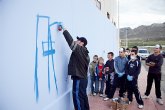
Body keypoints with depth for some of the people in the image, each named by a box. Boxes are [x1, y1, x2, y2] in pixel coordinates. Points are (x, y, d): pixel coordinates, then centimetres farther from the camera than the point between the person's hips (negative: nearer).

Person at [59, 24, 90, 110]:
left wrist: (64, 29, -14)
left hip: (79, 79, -10)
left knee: (78, 97, -1)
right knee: (83, 96, 19)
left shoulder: (79, 50, -13)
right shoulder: (85, 53, 14)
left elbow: (70, 41, -21)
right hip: (83, 78, 10)